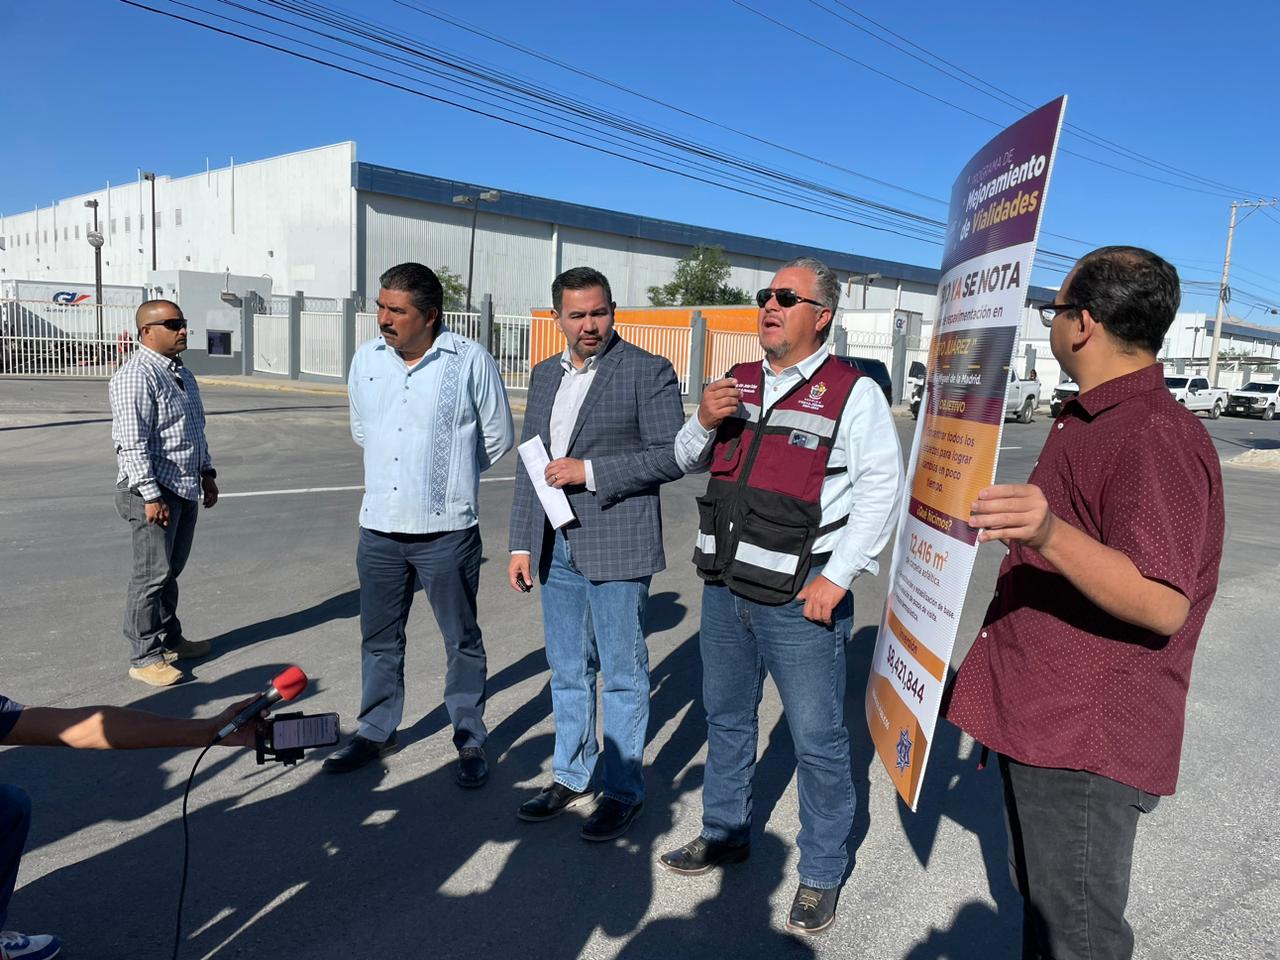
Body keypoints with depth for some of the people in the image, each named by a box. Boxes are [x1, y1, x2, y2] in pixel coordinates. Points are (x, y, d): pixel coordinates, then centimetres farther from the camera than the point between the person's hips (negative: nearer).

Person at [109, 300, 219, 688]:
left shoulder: (182, 372, 14)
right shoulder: (136, 376, -16)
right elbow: (130, 442, -21)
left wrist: (207, 472, 21)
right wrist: (151, 495, -23)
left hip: (186, 489, 9)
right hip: (155, 492, -9)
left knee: (171, 570, 18)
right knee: (153, 575, -2)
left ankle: (170, 640, 30)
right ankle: (144, 657, 7)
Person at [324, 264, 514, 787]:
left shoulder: (471, 361, -9)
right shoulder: (366, 359, 4)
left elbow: (498, 436, 2)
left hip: (447, 531, -4)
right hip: (379, 528, 4)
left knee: (462, 640, 8)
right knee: (379, 639, 16)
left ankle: (470, 742, 24)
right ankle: (376, 731, 34)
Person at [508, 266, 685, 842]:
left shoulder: (648, 372, -7)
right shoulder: (545, 375, 12)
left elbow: (670, 457, -13)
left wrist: (589, 471, -17)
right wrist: (522, 544, 10)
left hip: (616, 547, -6)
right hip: (557, 546, 6)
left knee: (623, 676, 6)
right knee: (568, 672, 17)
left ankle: (623, 790, 22)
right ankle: (572, 776, 33)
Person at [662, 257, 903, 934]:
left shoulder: (854, 393, -8)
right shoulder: (737, 384, 10)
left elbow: (880, 488, -11)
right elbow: (689, 461, 17)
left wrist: (837, 578, -16)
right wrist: (703, 422, -5)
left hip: (802, 600, -6)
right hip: (725, 589, 7)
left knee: (818, 740, 6)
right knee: (726, 718, 21)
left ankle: (822, 873, 26)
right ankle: (724, 834, 42)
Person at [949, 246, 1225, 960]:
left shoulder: (1156, 437, -20)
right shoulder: (1092, 420, 13)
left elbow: (1163, 606, -30)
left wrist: (1049, 533, -43)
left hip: (1088, 740, -10)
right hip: (1038, 717, 10)